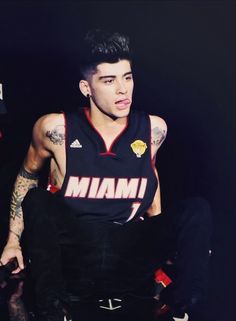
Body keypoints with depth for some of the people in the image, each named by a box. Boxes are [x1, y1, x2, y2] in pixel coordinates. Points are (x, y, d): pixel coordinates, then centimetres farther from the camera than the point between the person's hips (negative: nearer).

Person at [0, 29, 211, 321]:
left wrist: (163, 236, 20)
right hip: (72, 258, -1)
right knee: (37, 200, -27)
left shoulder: (153, 129, -2)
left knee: (197, 209, -17)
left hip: (131, 258, 2)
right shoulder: (56, 129, -9)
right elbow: (27, 175, 10)